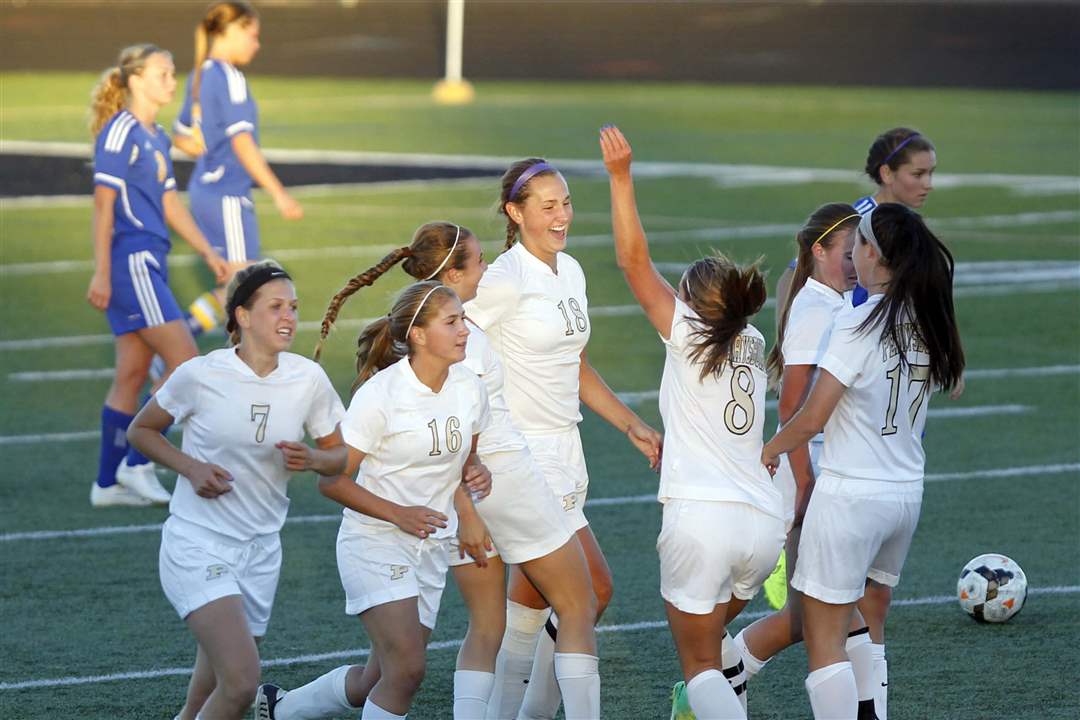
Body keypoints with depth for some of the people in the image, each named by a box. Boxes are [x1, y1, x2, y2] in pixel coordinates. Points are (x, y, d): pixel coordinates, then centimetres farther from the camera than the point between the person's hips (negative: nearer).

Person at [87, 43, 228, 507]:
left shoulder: (156, 137, 16)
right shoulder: (120, 133, -12)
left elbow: (169, 204, 23)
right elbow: (104, 204, -14)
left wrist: (207, 252, 20)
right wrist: (102, 273, -17)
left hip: (149, 263, 9)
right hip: (129, 262, -9)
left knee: (133, 373, 10)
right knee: (184, 360, -11)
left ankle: (109, 483, 14)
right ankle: (138, 464, -5)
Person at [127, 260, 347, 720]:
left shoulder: (308, 379, -2)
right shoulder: (200, 376, -12)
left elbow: (340, 454, 11)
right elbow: (140, 430, 3)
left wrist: (312, 460, -12)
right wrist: (191, 468, -13)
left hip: (260, 552, 5)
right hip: (197, 545, -5)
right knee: (241, 680, -22)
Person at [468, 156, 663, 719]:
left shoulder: (569, 272, 11)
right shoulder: (508, 278, -14)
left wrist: (632, 426, 15)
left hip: (563, 450, 8)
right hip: (523, 455, -8)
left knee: (533, 596, 9)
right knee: (593, 588, -9)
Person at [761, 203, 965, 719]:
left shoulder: (859, 323, -16)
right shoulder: (927, 322, 4)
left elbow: (811, 420, -16)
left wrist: (769, 451, 3)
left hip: (850, 496, -7)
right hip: (908, 492, 7)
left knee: (824, 642, -2)